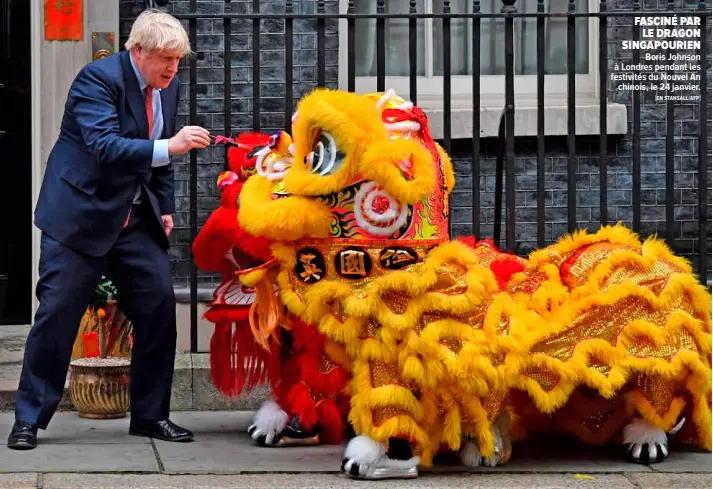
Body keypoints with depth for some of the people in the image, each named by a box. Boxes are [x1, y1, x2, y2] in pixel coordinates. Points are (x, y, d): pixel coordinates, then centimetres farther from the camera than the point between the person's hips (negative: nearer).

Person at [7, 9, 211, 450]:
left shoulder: (169, 87, 5)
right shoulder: (98, 79, -17)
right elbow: (104, 146, -31)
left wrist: (166, 209, 11)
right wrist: (168, 147, -40)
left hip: (137, 219, 7)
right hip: (81, 215, -6)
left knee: (159, 305, -1)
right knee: (58, 312, -5)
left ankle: (151, 415, 11)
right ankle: (29, 419, 5)